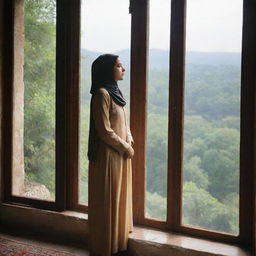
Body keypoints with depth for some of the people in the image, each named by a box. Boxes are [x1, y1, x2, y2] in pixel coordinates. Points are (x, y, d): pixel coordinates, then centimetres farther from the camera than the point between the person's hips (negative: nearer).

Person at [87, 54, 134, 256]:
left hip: (121, 154, 9)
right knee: (107, 200, 1)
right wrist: (125, 147, -10)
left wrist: (130, 141, 1)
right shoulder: (102, 93, -16)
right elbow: (104, 130, -19)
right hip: (108, 155, -9)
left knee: (120, 197, 15)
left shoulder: (115, 91, 12)